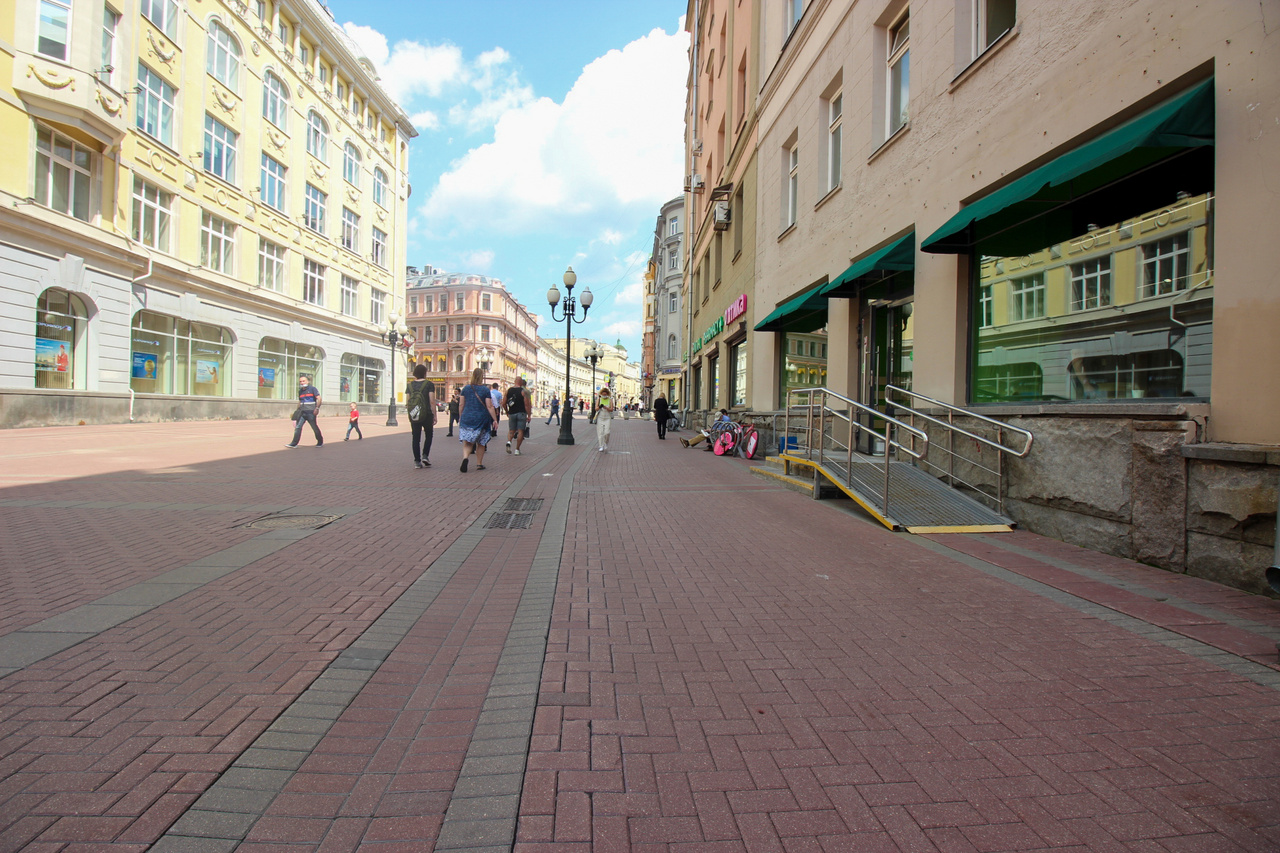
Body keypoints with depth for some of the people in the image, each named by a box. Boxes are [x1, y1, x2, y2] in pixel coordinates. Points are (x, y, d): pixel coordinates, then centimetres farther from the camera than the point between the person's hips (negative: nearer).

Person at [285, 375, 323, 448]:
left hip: (311, 412, -6)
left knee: (315, 427, 3)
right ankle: (294, 444, -1)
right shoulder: (300, 391, 16)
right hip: (302, 412, 6)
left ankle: (320, 442, 17)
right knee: (297, 427, -2)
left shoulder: (313, 389, -4)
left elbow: (319, 398, -11)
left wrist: (317, 408, -21)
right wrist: (298, 410, 24)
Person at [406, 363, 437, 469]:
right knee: (429, 435, 16)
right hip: (427, 414, -3)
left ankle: (417, 461, 6)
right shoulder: (429, 384, -5)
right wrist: (434, 415, -4)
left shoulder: (410, 385, 6)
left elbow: (407, 403, 5)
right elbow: (432, 401, -10)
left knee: (416, 438, 7)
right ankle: (425, 455, 0)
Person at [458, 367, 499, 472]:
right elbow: (490, 406, -8)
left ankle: (465, 457, -26)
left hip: (467, 418, 1)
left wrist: (460, 417, 18)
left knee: (467, 443, 2)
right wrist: (495, 420, -4)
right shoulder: (485, 390, -6)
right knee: (480, 443, 13)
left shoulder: (466, 388, 2)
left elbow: (461, 405, 6)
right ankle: (479, 464, 19)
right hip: (481, 419, -1)